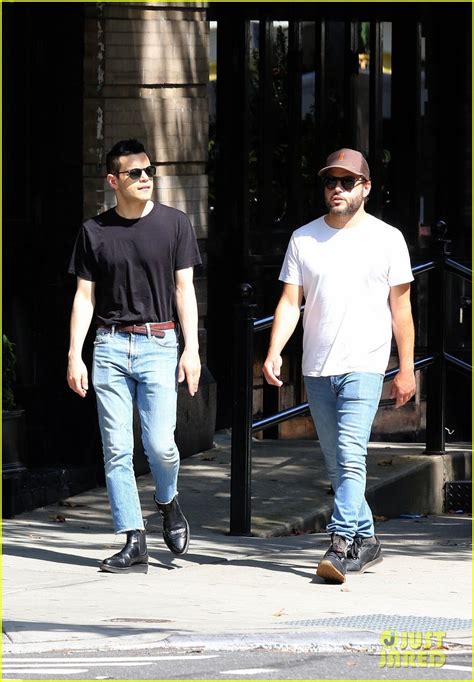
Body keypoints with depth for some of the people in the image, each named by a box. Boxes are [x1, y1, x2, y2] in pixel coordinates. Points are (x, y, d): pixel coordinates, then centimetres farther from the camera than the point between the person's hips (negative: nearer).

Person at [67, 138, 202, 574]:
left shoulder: (174, 224, 4)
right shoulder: (94, 231, 6)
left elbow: (184, 289, 4)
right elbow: (84, 296, 9)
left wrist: (191, 349, -4)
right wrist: (74, 356, 2)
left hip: (158, 344, -2)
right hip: (110, 346, 2)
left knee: (159, 443, -11)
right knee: (117, 451, -1)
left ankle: (169, 503, 21)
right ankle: (134, 544, 2)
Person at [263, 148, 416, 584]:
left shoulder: (387, 239, 2)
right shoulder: (304, 238, 8)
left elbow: (401, 309, 4)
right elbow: (291, 302, 5)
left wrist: (406, 369, 1)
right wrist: (274, 351, -10)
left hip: (364, 366, -4)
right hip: (316, 368, 4)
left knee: (350, 454, -18)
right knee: (337, 464, 9)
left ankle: (342, 545, -23)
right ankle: (366, 540, 21)